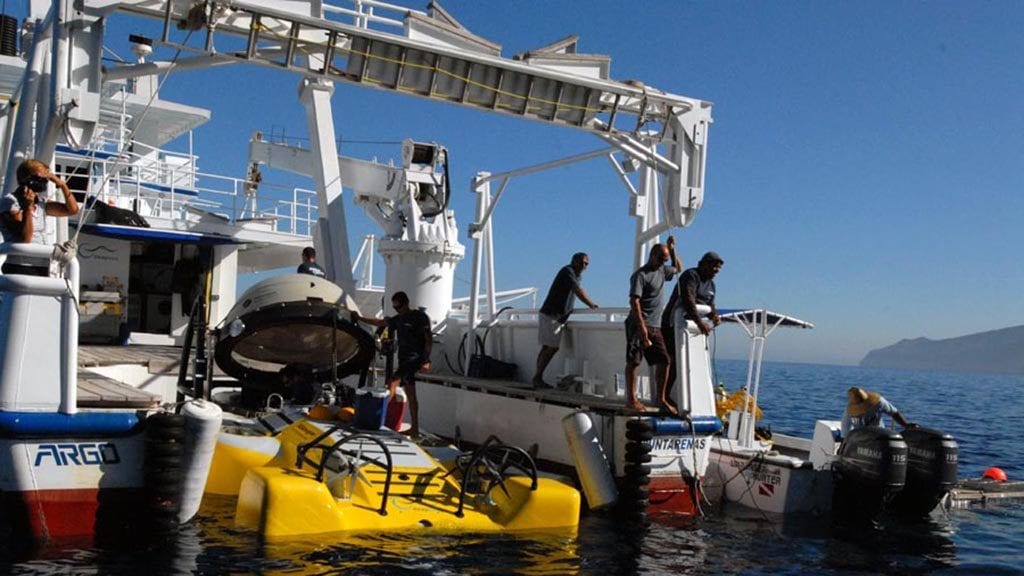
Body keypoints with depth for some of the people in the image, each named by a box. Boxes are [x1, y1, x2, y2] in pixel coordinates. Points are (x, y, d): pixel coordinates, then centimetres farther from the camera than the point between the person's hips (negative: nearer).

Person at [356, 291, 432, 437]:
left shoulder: (420, 317, -7)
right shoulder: (398, 319, 16)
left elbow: (429, 339, -11)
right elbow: (380, 322, 30)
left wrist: (426, 360, -18)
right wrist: (360, 319, 31)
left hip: (415, 358, -8)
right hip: (404, 359, 8)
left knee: (392, 382, -21)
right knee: (410, 395, 8)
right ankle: (414, 429, 11)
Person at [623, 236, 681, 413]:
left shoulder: (662, 270, 16)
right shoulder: (641, 275, -9)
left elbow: (678, 269, 38)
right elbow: (634, 301, -17)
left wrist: (672, 250, 20)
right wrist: (641, 326, -24)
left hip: (654, 327, 8)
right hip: (638, 325, -8)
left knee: (664, 360, 3)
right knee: (633, 361, -5)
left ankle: (661, 399, 10)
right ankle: (631, 399, -1)